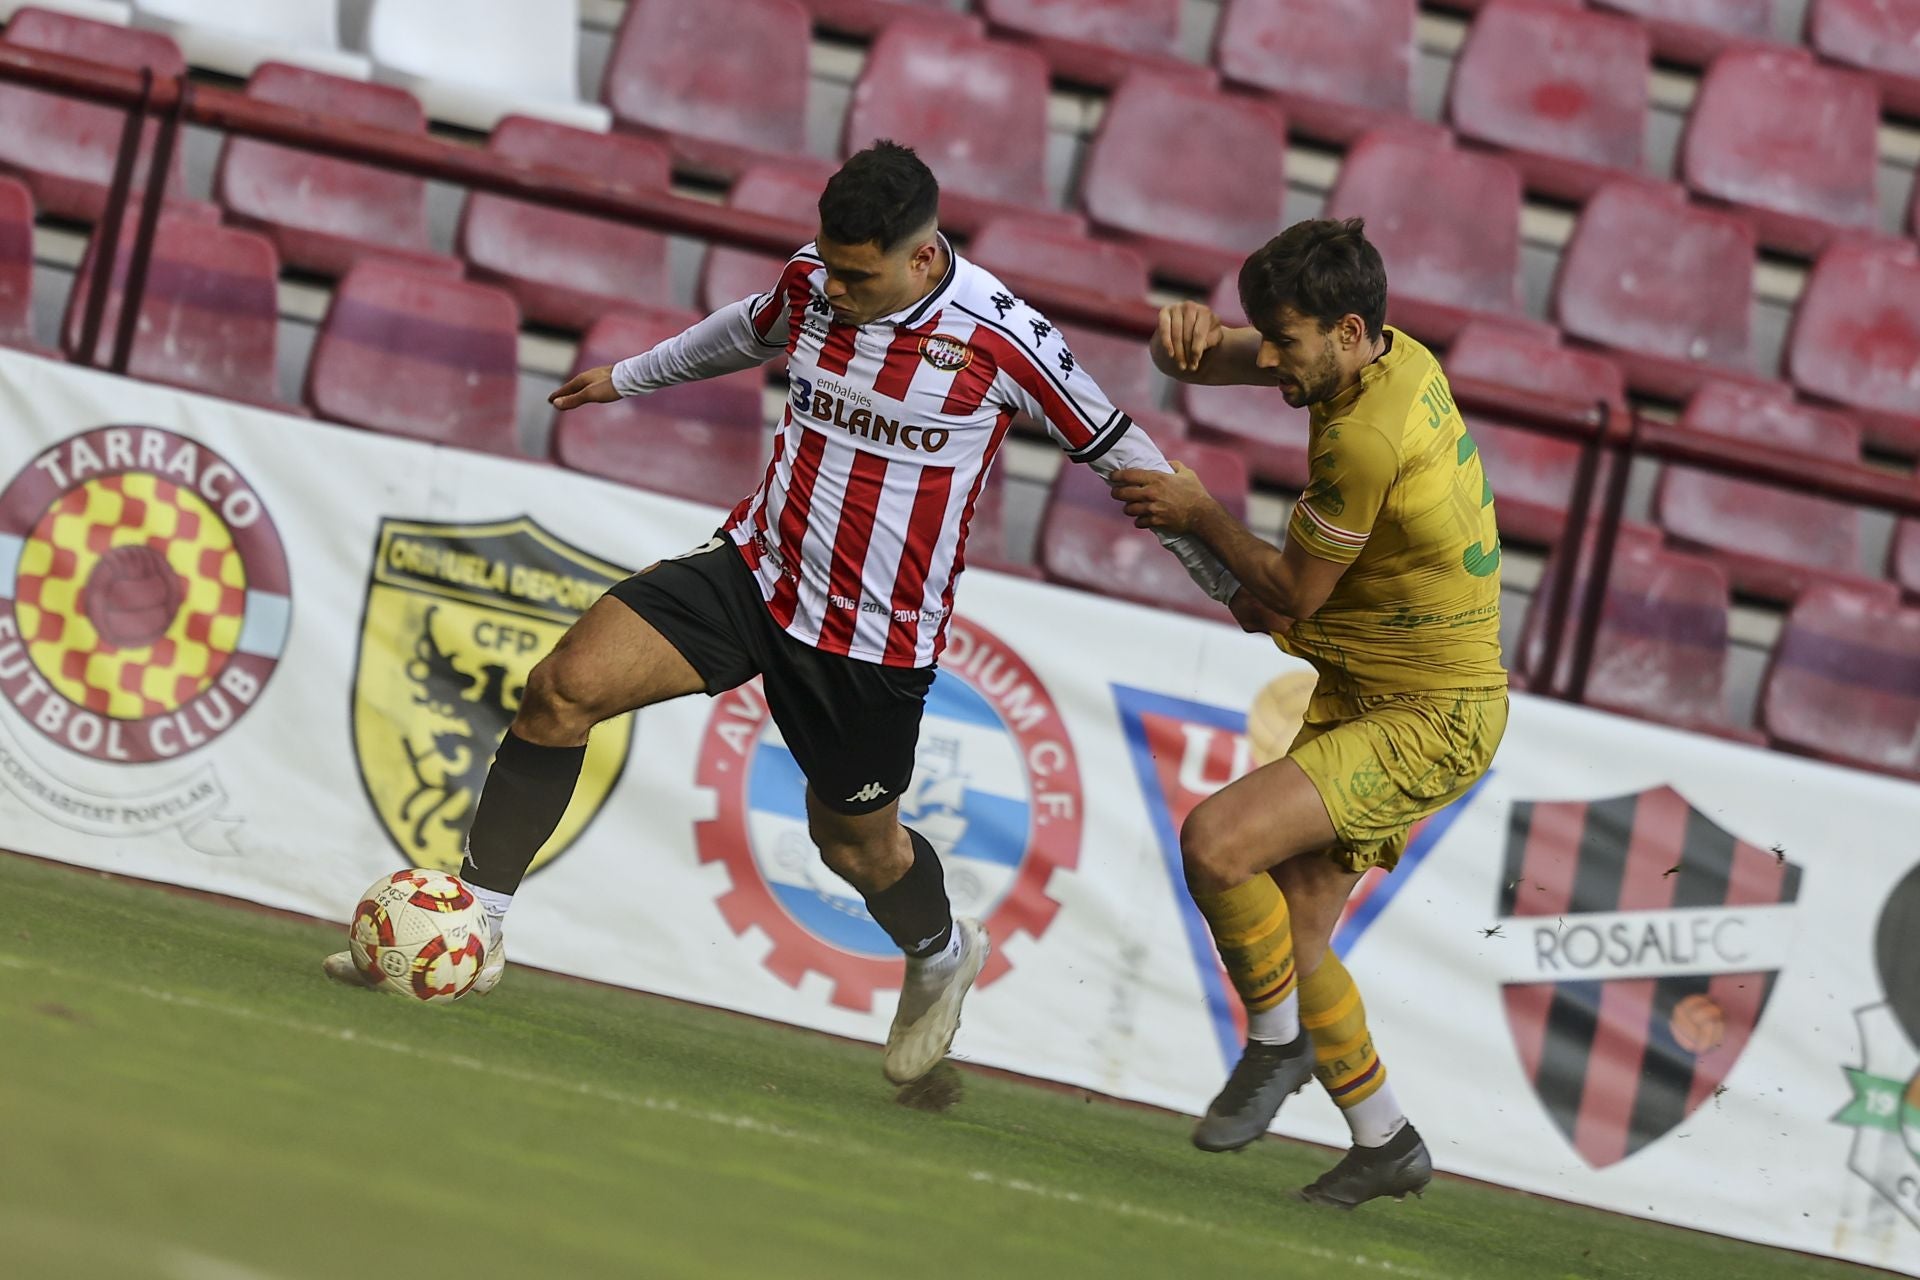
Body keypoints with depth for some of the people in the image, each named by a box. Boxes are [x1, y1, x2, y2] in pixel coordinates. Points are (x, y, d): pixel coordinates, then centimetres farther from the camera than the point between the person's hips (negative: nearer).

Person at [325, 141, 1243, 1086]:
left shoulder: (1002, 340, -19)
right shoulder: (813, 281, -5)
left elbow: (1116, 451, -6)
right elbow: (749, 332, 20)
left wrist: (1230, 580, 2)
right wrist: (629, 375, 36)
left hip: (876, 635, -4)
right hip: (756, 569, 4)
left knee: (855, 841, 10)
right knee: (563, 689, -12)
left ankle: (941, 954, 47)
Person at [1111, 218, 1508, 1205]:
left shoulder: (1365, 439, -27)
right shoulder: (1390, 354, 1)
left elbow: (1296, 589, -15)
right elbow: (1199, 358, 9)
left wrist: (1200, 516, -1)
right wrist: (1187, 336, -15)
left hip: (1427, 723, -10)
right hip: (1362, 694, 10)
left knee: (1216, 840, -24)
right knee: (1289, 936, 9)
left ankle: (1277, 1041, -1)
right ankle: (1386, 1143, 23)